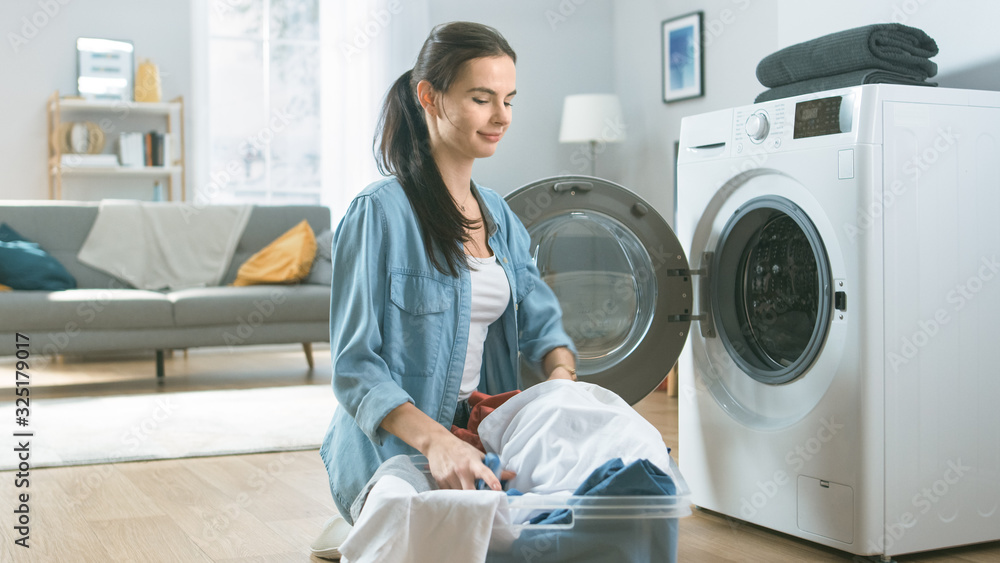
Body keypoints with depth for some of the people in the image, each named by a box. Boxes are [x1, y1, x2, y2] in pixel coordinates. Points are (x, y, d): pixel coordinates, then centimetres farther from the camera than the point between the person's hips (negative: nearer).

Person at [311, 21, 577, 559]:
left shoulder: (497, 214, 9)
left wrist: (562, 376, -15)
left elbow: (540, 319, 9)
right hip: (391, 450, -7)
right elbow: (354, 364, -18)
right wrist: (434, 439, -33)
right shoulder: (381, 212, -15)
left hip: (478, 436, 8)